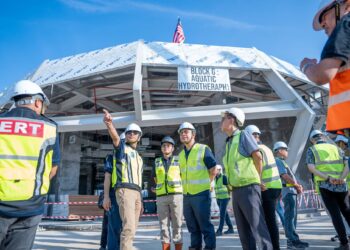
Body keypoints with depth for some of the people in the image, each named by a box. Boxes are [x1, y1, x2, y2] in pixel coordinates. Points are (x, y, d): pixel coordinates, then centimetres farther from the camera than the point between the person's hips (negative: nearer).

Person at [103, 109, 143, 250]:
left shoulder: (139, 158, 27)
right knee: (129, 227, -17)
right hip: (124, 190, -8)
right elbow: (115, 136, -18)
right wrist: (109, 124, -41)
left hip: (136, 192, 8)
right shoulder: (121, 146, 7)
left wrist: (140, 201, 22)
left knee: (132, 228, 9)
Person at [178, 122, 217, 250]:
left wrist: (204, 185, -2)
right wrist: (187, 186, 12)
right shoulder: (181, 155, 13)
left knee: (205, 225, -1)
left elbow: (213, 170, -6)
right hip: (187, 196, 7)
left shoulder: (203, 149, -7)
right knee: (192, 226, 15)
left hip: (201, 194, -7)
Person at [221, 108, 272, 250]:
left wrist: (258, 179, 0)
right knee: (243, 229, 10)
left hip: (248, 187, -8)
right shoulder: (229, 142, 17)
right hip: (236, 190, 8)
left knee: (257, 226, -6)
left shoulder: (243, 135, -4)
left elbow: (258, 156, -9)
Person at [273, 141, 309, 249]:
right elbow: (285, 176, -17)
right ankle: (293, 240, -12)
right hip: (288, 190, -10)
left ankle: (291, 240, 17)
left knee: (291, 216, 12)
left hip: (291, 191, 10)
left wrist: (297, 185, 5)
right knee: (290, 216, -11)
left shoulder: (282, 162, 24)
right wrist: (297, 185, -7)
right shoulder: (278, 161, -7)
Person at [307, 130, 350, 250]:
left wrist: (327, 178, -16)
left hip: (325, 185, -3)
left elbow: (311, 168, -10)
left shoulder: (311, 150, 6)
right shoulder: (336, 148, 15)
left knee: (335, 215, 2)